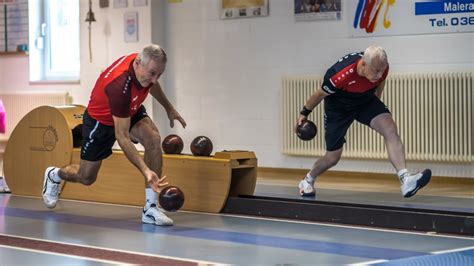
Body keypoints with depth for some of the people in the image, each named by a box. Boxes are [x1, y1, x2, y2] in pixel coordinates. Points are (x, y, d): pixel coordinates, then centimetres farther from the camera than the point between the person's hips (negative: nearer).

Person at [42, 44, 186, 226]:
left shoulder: (147, 64, -21)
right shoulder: (119, 86, -43)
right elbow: (122, 137, -39)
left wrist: (169, 108, 17)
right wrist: (146, 170, -45)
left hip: (130, 111, 6)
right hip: (101, 120, -6)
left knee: (153, 139, -25)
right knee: (86, 178, 8)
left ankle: (150, 208, -20)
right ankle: (54, 175, 46)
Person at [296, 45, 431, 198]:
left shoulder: (381, 67, -25)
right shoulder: (340, 74, -39)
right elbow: (320, 94, -19)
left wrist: (376, 102, 20)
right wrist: (304, 113, -3)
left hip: (366, 101, 4)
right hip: (338, 108, -4)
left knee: (390, 129, -24)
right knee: (332, 158, 5)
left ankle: (405, 179, -33)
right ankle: (308, 181, 37)